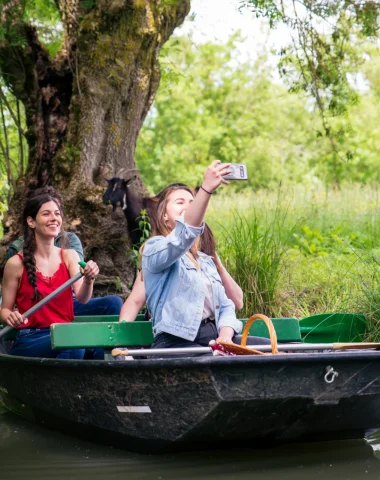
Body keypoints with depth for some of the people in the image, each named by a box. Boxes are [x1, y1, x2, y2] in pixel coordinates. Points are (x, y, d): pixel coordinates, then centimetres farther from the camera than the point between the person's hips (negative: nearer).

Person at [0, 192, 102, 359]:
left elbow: (82, 297, -7)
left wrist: (88, 279, -29)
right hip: (30, 341, -3)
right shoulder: (16, 263, -2)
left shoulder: (69, 256, 8)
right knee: (72, 343, -35)